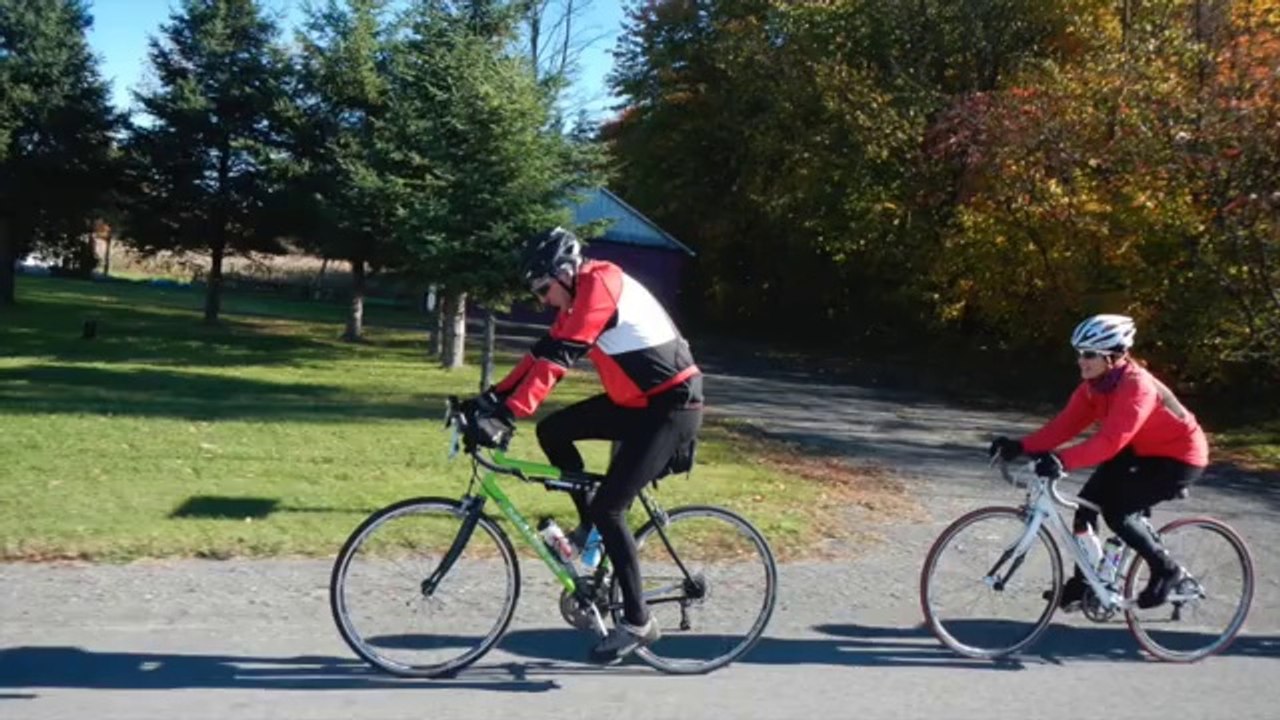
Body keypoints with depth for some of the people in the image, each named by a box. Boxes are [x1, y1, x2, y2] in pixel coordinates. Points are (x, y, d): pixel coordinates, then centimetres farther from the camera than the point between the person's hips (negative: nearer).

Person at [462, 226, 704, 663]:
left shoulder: (600, 284, -20)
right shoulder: (579, 298, 9)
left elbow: (558, 355, -28)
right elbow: (542, 352, 11)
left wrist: (506, 415, -31)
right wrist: (492, 398, 3)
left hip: (672, 406, -9)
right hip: (635, 401, 9)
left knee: (609, 507, -11)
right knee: (552, 431, 2)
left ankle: (638, 623, 0)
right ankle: (591, 525, 17)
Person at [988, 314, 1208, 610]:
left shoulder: (1136, 386, -32)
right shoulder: (1094, 385, -7)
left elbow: (1110, 441, -43)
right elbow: (1066, 423, -13)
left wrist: (1063, 460, -54)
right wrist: (1021, 447, -25)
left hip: (1179, 458, -8)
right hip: (1141, 451, 8)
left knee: (1116, 511, -18)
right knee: (1087, 501, -4)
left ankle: (1166, 570, 5)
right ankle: (1083, 581, 10)